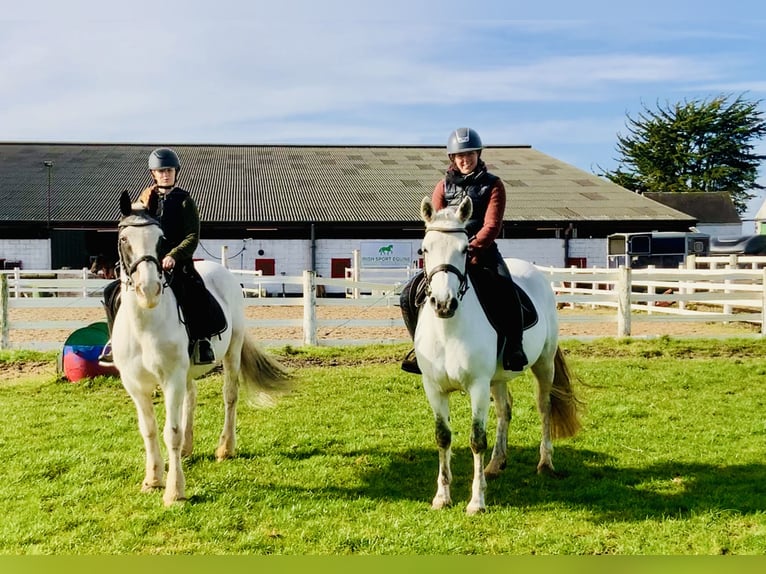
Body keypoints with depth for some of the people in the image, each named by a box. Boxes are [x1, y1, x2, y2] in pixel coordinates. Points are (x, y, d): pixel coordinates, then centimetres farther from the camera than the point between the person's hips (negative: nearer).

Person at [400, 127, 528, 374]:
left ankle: (514, 347, -16)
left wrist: (470, 250, -23)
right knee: (410, 293, -11)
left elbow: (492, 226, -9)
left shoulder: (492, 185, 1)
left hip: (482, 253, -3)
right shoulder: (443, 187, 9)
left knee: (505, 291, -31)